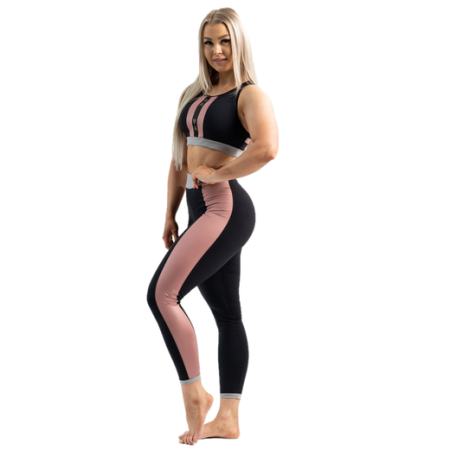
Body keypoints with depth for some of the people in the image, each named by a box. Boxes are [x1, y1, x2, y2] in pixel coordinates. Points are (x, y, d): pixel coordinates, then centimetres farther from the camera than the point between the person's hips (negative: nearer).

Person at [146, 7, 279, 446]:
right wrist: (170, 215, 14)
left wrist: (216, 173, -16)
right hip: (201, 211, 9)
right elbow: (179, 159, 19)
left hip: (226, 208, -9)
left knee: (162, 293, -18)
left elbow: (267, 147, -26)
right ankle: (228, 419, 14)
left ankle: (194, 391, -5)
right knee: (227, 315, 10)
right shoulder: (193, 94, 17)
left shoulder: (250, 95, -7)